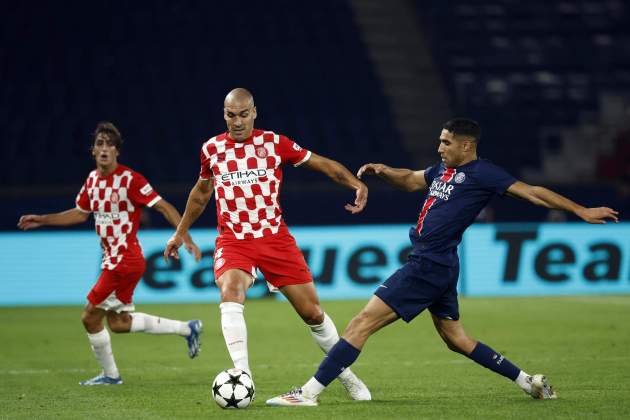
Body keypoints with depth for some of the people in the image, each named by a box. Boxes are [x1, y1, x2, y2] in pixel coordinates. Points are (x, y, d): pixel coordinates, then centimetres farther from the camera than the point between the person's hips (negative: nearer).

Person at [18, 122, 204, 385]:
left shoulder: (129, 179, -16)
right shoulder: (92, 179, 8)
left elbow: (164, 207, -16)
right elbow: (80, 213, 24)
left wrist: (186, 239, -24)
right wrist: (42, 220, 21)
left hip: (125, 260, -9)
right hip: (112, 260, 9)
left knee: (90, 317, -4)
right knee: (119, 323, 15)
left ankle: (110, 374, 15)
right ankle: (186, 329, 23)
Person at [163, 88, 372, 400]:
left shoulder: (274, 142, -1)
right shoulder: (212, 149, 5)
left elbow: (322, 163, 2)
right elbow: (201, 191, 22)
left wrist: (356, 184, -14)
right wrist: (180, 232, 28)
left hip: (275, 238, 0)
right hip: (233, 241, 0)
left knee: (312, 312, 2)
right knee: (231, 294, -31)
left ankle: (345, 374, 23)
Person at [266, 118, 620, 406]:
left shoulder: (481, 174, -8)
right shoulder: (443, 170, 17)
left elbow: (531, 192, -7)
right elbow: (411, 180, 34)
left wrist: (581, 211, -9)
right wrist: (384, 171, 13)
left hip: (430, 266, -10)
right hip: (436, 266, 10)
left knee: (363, 323, -11)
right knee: (455, 338, 19)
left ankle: (309, 393, -11)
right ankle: (529, 382, 24)